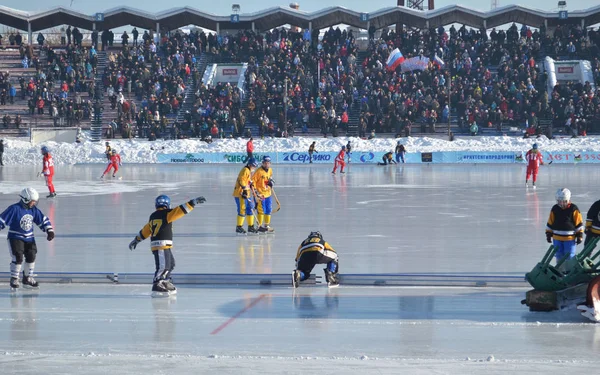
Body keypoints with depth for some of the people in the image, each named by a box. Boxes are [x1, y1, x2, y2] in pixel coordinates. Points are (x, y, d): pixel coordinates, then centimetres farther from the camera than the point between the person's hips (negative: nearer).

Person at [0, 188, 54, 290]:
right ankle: (14, 279, 1)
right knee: (18, 257, -15)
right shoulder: (14, 209, -19)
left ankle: (28, 278, 21)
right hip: (15, 237, -6)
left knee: (31, 256, 3)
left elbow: (43, 220, 11)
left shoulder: (33, 210, 1)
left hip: (29, 238, 6)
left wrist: (50, 231, 4)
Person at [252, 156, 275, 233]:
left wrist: (271, 181, 5)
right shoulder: (259, 171, -16)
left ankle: (267, 225, 23)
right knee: (261, 210, -7)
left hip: (268, 193, 7)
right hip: (260, 194, -7)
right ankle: (260, 226, 2)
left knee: (268, 210, 11)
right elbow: (252, 181, -13)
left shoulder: (270, 170, 6)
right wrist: (255, 190, -16)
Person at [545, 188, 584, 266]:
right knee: (559, 256, 10)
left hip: (570, 238, -4)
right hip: (557, 238, 4)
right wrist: (549, 234, 11)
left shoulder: (573, 209, -7)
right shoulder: (554, 209, 3)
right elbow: (550, 223, 11)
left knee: (569, 256, 1)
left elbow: (579, 223, -3)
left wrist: (579, 236, -4)